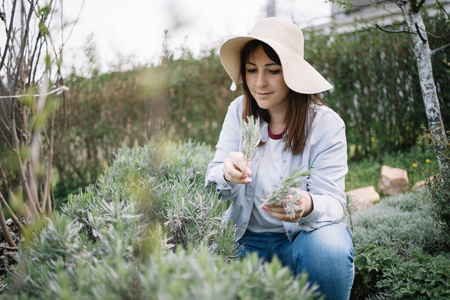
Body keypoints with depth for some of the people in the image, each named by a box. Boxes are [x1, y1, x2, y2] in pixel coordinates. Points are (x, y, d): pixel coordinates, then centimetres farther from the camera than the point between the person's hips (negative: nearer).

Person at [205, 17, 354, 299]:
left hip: (304, 234, -2)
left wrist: (307, 205, -42)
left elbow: (333, 202, -17)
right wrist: (228, 175, -31)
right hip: (247, 237, 3)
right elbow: (215, 184, -5)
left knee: (329, 246, -34)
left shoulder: (327, 125, -13)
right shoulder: (239, 111, -4)